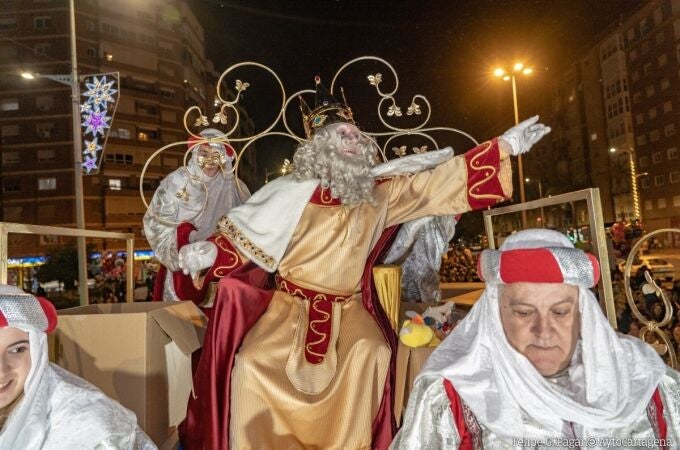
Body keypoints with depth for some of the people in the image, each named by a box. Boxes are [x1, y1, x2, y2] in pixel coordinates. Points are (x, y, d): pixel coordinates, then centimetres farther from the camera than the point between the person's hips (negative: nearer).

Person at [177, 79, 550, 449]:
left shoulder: (380, 192, 0)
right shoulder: (293, 193, -6)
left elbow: (441, 181, -1)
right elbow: (248, 235, -3)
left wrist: (504, 147, -3)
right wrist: (208, 252, -21)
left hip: (348, 309, 2)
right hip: (292, 305, -1)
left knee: (372, 353, -26)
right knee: (252, 362, -21)